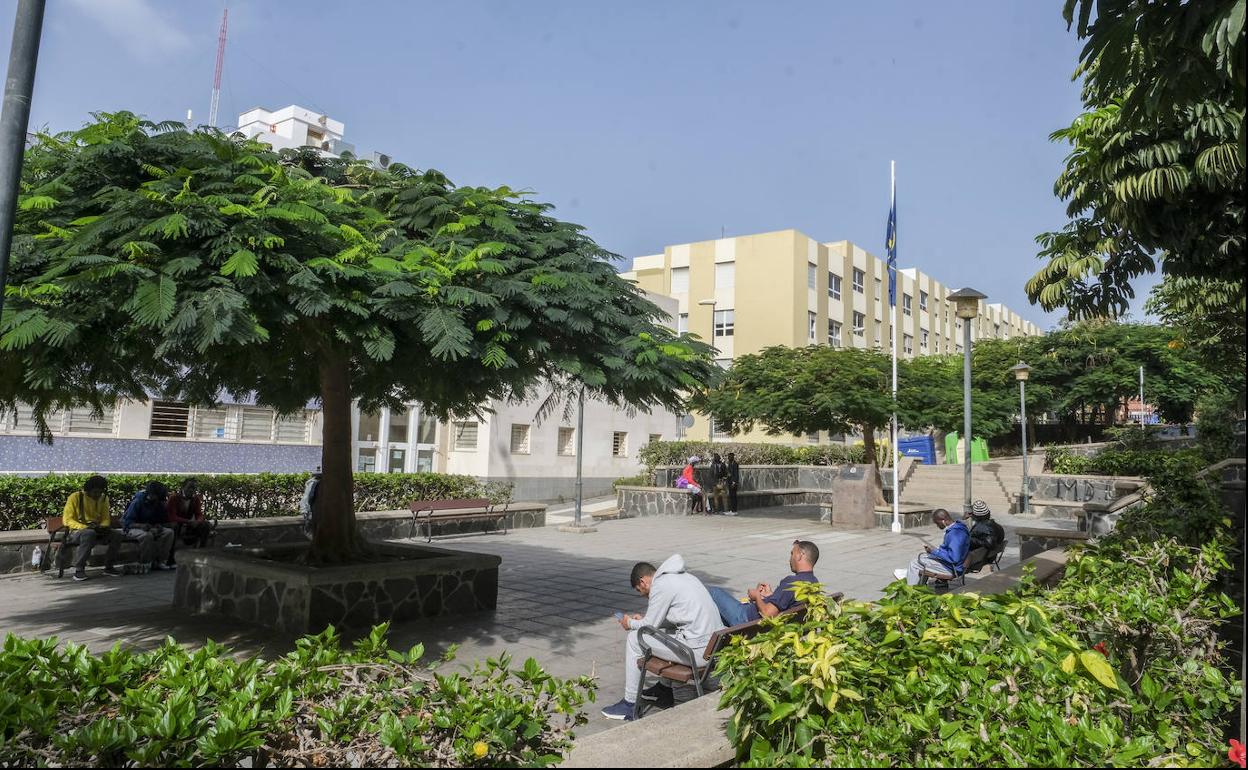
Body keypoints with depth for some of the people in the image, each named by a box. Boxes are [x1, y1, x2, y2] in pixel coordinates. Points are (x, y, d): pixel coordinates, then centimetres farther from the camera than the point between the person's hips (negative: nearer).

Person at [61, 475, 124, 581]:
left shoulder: (103, 499, 8)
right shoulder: (75, 497, -8)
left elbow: (106, 518, 10)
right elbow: (67, 520, -12)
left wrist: (103, 527, -14)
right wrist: (86, 527, -26)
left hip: (96, 531, 5)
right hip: (76, 532, -5)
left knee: (116, 535, -21)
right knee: (89, 534, -39)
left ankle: (109, 567, -7)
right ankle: (78, 569, -30)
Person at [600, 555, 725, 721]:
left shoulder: (660, 585, -9)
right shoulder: (683, 576, 18)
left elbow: (650, 626, -3)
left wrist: (630, 623, 16)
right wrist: (643, 620, 27)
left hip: (698, 650, -9)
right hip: (716, 643, 9)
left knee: (635, 639, 3)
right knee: (665, 631, 31)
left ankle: (630, 704, 10)